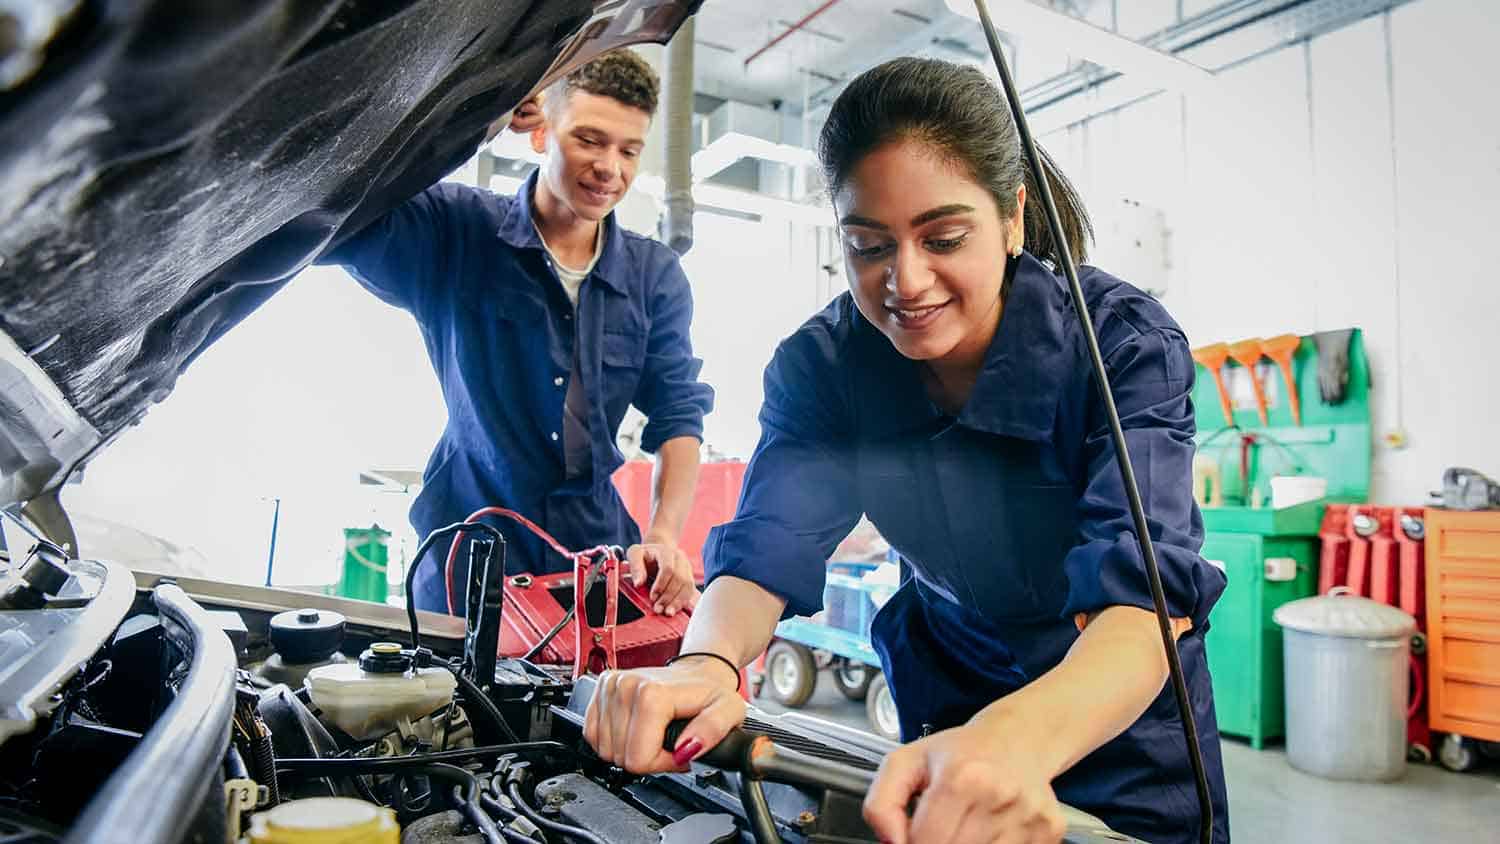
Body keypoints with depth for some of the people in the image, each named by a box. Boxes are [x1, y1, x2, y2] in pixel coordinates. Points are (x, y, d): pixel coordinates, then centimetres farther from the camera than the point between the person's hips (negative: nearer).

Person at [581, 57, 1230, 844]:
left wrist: (1020, 738, -59)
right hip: (950, 703, 2)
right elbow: (766, 545, -27)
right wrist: (705, 663, -49)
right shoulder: (820, 364, -18)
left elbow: (1145, 593, -38)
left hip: (1125, 715, -2)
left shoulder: (1125, 344, -27)